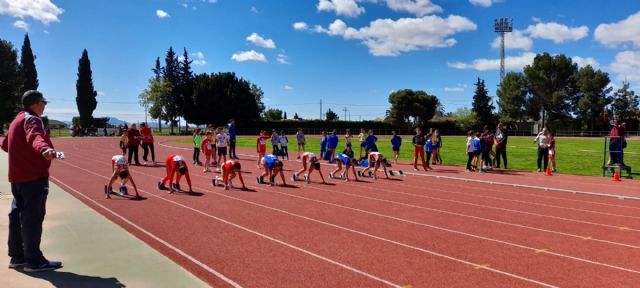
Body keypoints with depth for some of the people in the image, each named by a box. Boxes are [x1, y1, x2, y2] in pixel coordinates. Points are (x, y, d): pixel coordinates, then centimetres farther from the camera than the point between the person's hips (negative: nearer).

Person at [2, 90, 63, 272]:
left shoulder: (17, 120, 19)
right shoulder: (31, 119, -11)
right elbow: (34, 136, -35)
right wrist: (44, 148, -56)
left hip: (17, 176, 10)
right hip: (34, 176, -10)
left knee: (18, 215, 13)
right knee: (33, 217, -7)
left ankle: (17, 257, 22)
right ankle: (33, 260, -4)